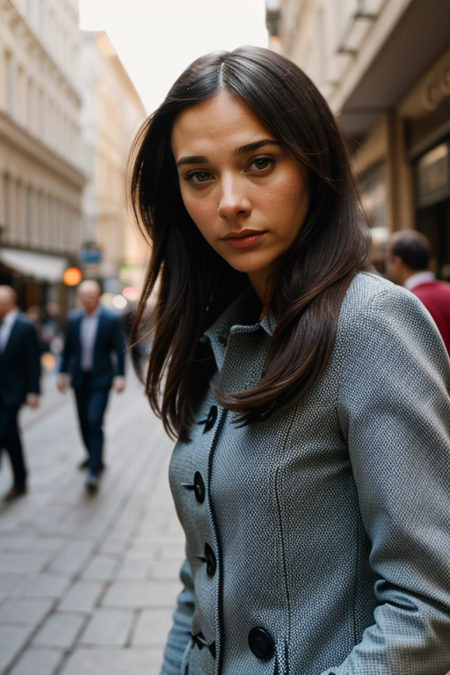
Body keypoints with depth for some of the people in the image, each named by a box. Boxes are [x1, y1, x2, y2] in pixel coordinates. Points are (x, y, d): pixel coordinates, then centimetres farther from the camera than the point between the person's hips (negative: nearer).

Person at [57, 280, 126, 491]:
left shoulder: (111, 319, -7)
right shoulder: (73, 319, 5)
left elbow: (119, 349, -6)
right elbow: (68, 348, 11)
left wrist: (120, 376, -12)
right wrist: (63, 373, 9)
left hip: (101, 379, -5)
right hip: (79, 378, 5)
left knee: (95, 421, -14)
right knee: (84, 422, 12)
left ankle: (94, 470, -12)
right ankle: (94, 456, 33)